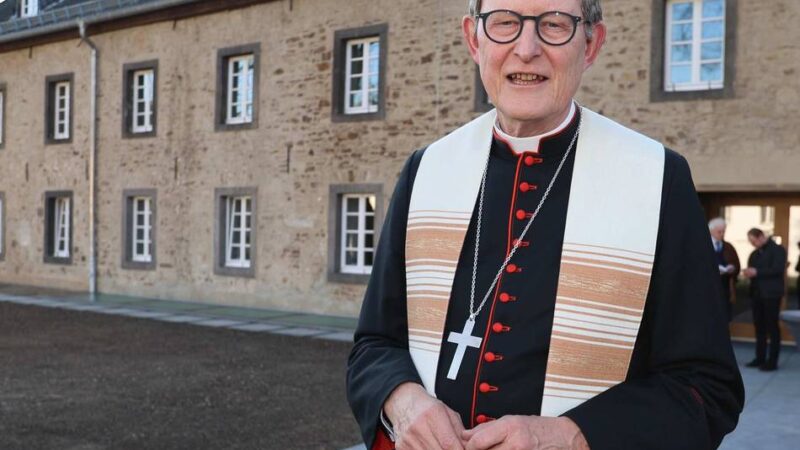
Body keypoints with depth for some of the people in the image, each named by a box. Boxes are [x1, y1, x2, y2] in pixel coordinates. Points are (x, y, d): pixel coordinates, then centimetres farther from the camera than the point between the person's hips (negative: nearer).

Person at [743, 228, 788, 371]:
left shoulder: (778, 250, -5)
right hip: (757, 293, 7)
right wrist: (748, 272, -3)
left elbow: (778, 269, -17)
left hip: (771, 293, -7)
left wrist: (757, 272, -20)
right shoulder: (755, 253, 17)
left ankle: (772, 360, -1)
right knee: (759, 326, 8)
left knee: (772, 326, -3)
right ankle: (760, 358, 14)